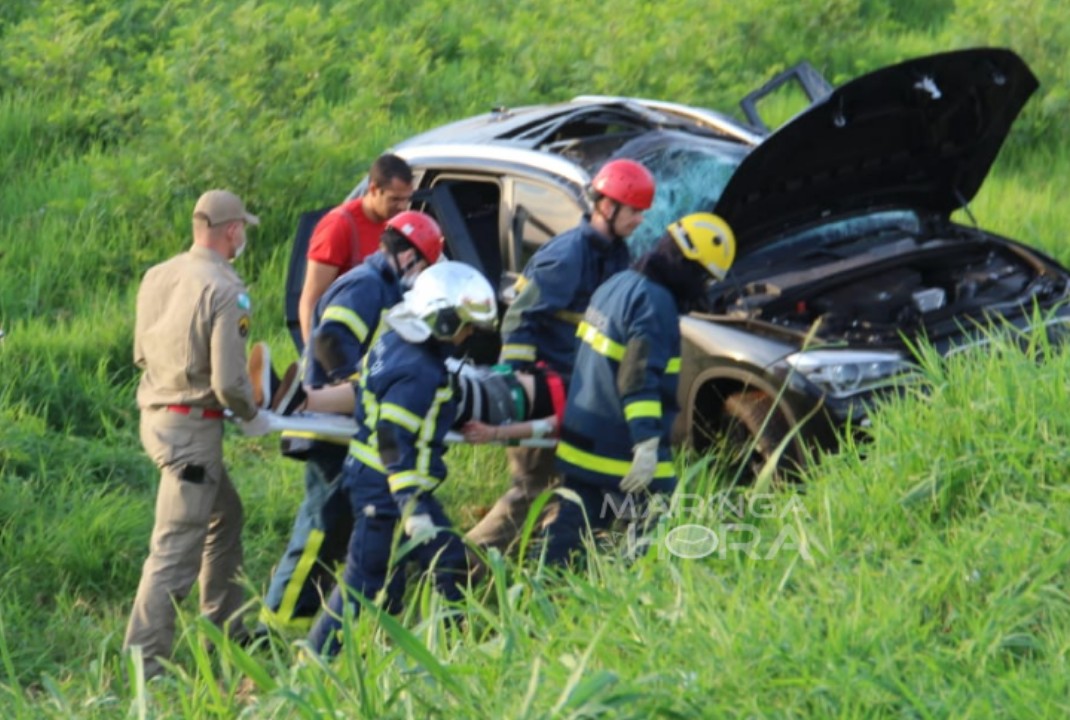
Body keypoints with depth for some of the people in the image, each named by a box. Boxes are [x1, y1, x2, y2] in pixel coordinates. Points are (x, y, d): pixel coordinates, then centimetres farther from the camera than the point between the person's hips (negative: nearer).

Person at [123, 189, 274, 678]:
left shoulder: (156, 277, 5)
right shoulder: (225, 293, -19)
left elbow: (141, 355, 14)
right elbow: (229, 381, -21)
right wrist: (252, 417, -3)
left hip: (156, 414, 9)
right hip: (192, 428, -9)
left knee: (225, 515, 25)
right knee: (177, 546, -6)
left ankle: (227, 628, 34)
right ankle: (144, 659, -6)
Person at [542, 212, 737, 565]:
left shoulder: (618, 285, 13)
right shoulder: (655, 302, -17)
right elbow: (640, 380, -26)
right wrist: (647, 444, -30)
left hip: (582, 442, 9)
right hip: (622, 452, -9)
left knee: (568, 531, 10)